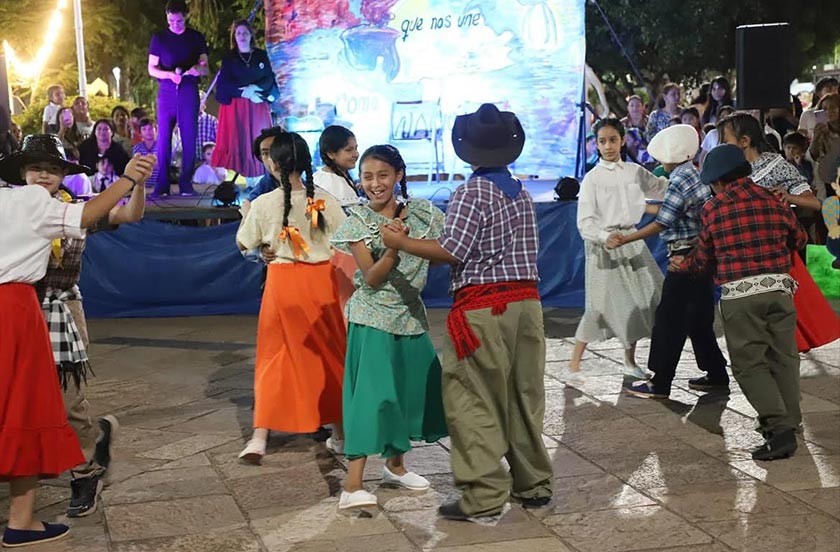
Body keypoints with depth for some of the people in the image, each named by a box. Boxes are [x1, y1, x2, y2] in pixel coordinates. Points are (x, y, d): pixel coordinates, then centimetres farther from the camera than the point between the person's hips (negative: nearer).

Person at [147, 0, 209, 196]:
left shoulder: (196, 38, 8)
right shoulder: (159, 38, 7)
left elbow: (205, 68, 9)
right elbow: (152, 69, 6)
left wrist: (198, 69, -15)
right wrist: (169, 74, -14)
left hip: (189, 91, 0)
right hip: (166, 91, 0)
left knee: (189, 137, -2)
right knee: (163, 137, -3)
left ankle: (186, 184, 2)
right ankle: (161, 185, -2)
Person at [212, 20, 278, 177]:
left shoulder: (261, 55, 10)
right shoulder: (229, 58, 6)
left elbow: (270, 78, 3)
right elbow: (225, 83, -3)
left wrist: (254, 88, -15)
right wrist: (244, 92, -15)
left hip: (258, 105, 2)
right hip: (236, 105, -1)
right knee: (239, 142, -9)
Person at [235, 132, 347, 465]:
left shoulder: (264, 204, -9)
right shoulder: (325, 201, -5)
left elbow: (243, 244, 3)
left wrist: (246, 215, 19)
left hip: (283, 281, -1)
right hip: (321, 279, 2)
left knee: (274, 356, 8)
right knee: (330, 353, 16)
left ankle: (260, 436, 1)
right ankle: (341, 428, 25)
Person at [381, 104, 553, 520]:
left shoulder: (472, 193, -9)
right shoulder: (523, 193, 14)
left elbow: (453, 251, -16)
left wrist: (402, 243, -7)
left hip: (483, 307, -7)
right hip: (527, 300, 8)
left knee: (473, 400, -2)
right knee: (525, 394, 14)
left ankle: (484, 494, -2)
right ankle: (534, 484, 23)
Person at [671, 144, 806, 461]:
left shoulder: (713, 209, 0)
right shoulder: (773, 201, 7)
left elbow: (704, 258, 10)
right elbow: (798, 239, 22)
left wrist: (682, 266, 31)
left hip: (739, 295, -3)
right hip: (779, 289, 3)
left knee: (749, 363, 1)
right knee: (783, 357, 14)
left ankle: (779, 426, -10)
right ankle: (788, 421, 21)